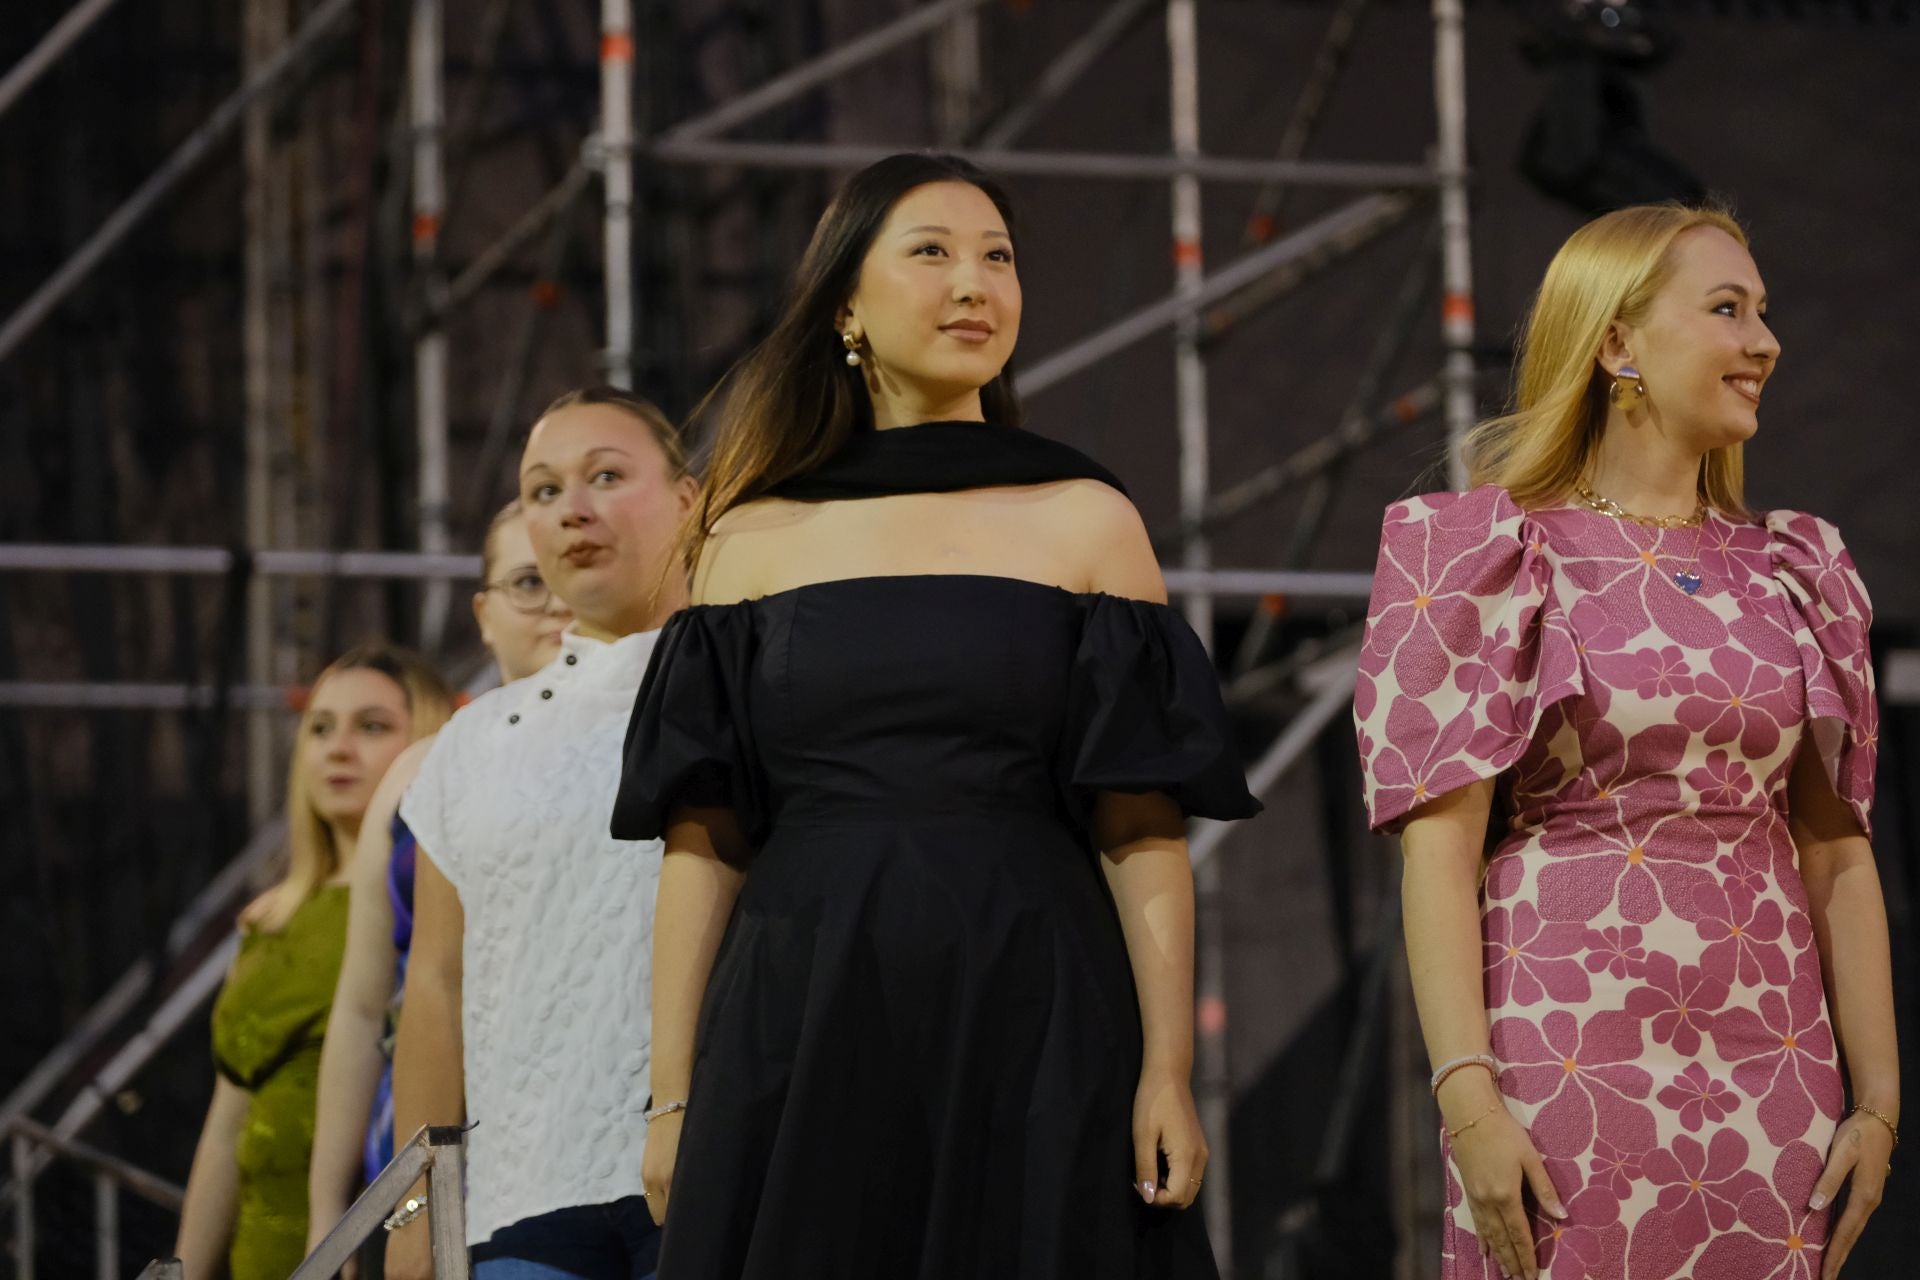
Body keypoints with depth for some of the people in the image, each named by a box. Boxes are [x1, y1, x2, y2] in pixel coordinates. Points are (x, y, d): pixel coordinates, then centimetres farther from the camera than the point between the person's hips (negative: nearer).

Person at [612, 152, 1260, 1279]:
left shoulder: (1088, 521, 6)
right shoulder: (756, 538, 8)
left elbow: (1145, 833, 0)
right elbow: (702, 840, 6)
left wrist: (1168, 1070, -9)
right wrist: (674, 1094, 0)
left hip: (1029, 1019, -1)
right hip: (802, 1031, 1)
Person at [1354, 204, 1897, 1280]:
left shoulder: (1791, 573, 12)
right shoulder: (1499, 560, -2)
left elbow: (1837, 851, 10)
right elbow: (1439, 847, -8)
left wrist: (1879, 1098, 3)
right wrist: (1467, 1099, -17)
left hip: (1771, 1063, 4)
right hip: (1569, 1057, -4)